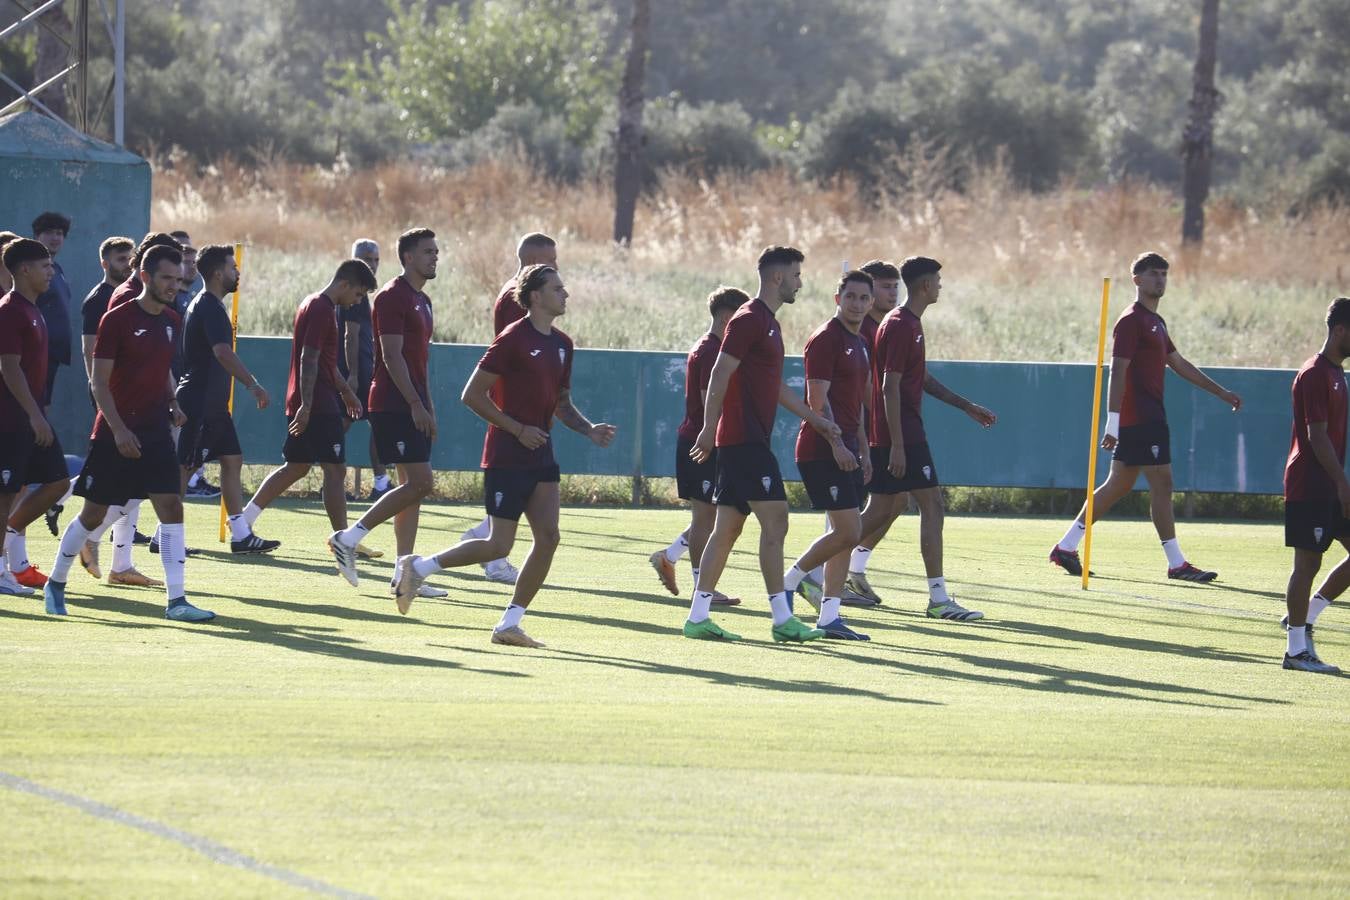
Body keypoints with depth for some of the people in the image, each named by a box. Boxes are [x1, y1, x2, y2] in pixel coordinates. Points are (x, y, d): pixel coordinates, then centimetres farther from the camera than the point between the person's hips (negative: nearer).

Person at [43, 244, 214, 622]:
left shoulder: (172, 321, 8)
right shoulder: (117, 319, -11)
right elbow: (100, 381, -13)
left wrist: (172, 404, 8)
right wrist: (118, 429, -20)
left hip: (155, 432, 5)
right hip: (115, 434, -5)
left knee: (171, 508, -8)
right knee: (94, 513, 4)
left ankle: (176, 600, -10)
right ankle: (55, 584, 25)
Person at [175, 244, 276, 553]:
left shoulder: (205, 305, 16)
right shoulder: (209, 308, -17)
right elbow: (223, 353, -30)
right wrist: (253, 385, -33)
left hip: (213, 404, 10)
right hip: (200, 403, -10)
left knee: (232, 461, 8)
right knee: (185, 467, -6)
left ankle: (241, 536, 9)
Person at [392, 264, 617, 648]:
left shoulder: (561, 345, 12)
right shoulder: (513, 339, -12)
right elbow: (472, 395, -13)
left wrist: (589, 430, 5)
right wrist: (518, 429, -16)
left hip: (540, 456, 7)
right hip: (506, 455, -7)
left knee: (548, 536, -4)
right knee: (499, 546, -7)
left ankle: (510, 624, 2)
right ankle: (417, 567, 10)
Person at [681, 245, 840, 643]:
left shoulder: (767, 323, 20)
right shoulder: (749, 320, -11)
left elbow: (775, 385, 29)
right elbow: (719, 376, -16)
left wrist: (814, 417, 32)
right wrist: (709, 429, -20)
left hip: (744, 442, 10)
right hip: (745, 441, -10)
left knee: (726, 530, 8)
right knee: (775, 521, -11)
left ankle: (698, 617, 9)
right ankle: (782, 619, -11)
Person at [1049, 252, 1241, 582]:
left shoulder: (1156, 322, 19)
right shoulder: (1131, 321, -11)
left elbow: (1179, 364, 28)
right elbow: (1117, 372, -17)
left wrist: (1222, 393, 27)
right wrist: (1113, 423, -24)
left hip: (1149, 416, 10)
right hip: (1140, 417, -10)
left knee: (1118, 485, 12)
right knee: (1161, 484, -8)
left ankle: (1066, 547, 15)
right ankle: (1176, 563, -6)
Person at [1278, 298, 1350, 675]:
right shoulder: (1315, 375, -14)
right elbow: (1317, 435, -19)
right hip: (1309, 485, -10)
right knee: (1308, 562, -5)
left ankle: (1305, 616, 14)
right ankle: (1296, 649, 0)